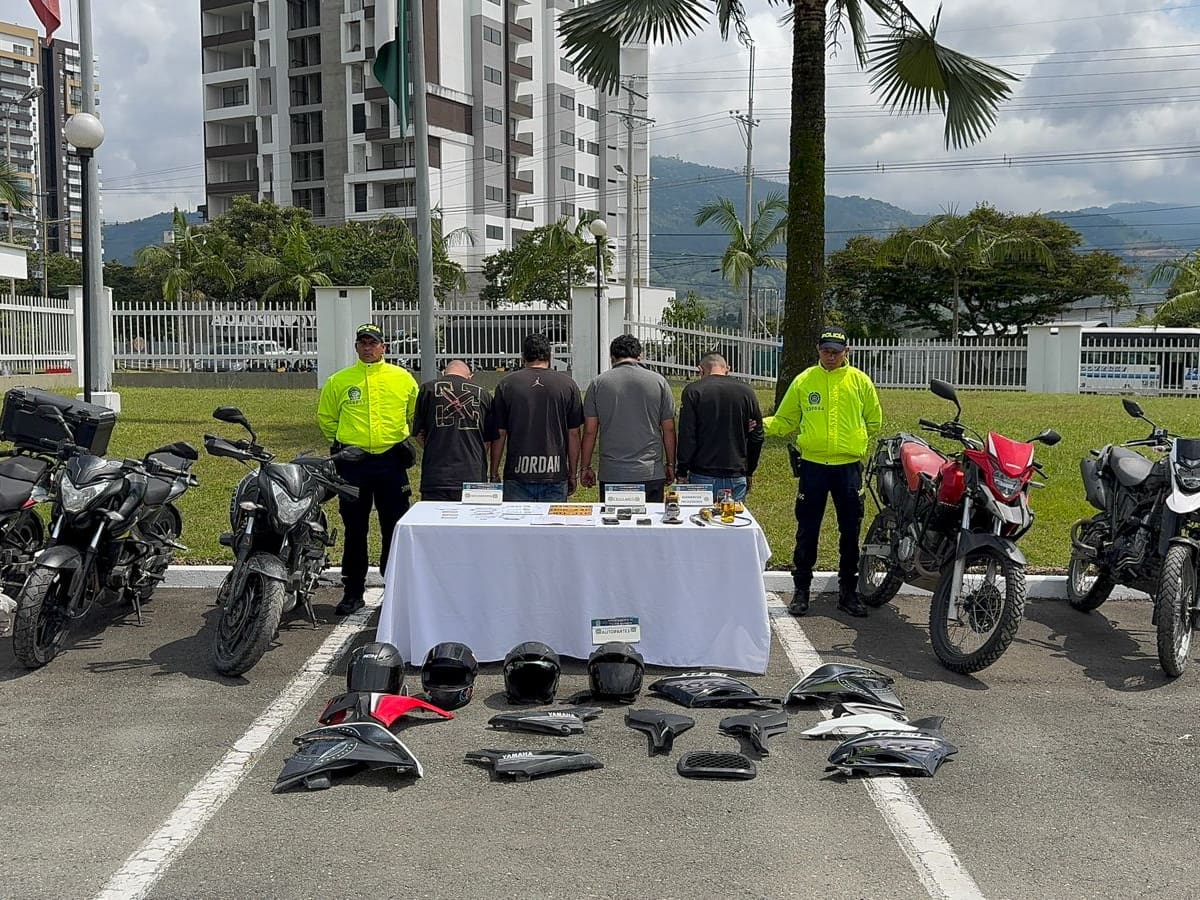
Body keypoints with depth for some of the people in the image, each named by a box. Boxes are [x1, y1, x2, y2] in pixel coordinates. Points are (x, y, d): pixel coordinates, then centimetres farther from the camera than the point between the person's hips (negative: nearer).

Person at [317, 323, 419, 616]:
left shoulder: (403, 378, 5)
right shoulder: (339, 381, 5)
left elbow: (416, 415, 18)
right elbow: (325, 417, 16)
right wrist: (342, 443, 13)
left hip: (391, 461, 0)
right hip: (353, 463, 0)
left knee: (395, 529, 3)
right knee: (355, 530, 5)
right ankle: (353, 592, 14)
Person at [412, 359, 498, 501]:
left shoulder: (428, 389, 5)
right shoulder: (483, 394, 9)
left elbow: (419, 435, 9)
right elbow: (488, 442, 11)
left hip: (436, 477, -1)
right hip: (474, 477, 2)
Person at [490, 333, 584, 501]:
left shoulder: (506, 384, 1)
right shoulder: (567, 384, 2)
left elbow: (499, 434, 3)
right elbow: (573, 434, 4)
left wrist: (494, 474, 11)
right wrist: (572, 474, 12)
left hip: (517, 475, 0)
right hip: (556, 475, 0)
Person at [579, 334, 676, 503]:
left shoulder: (598, 383, 3)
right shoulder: (658, 381, 3)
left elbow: (590, 431, 2)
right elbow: (669, 429, 5)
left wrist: (585, 467, 11)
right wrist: (671, 465, 15)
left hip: (611, 475, 0)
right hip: (651, 473, 0)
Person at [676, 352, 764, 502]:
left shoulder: (692, 391, -4)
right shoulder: (746, 392, 5)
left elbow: (686, 437, -7)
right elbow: (757, 436, 10)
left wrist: (682, 473, 1)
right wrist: (749, 472, 20)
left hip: (702, 476, -2)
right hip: (737, 477, 2)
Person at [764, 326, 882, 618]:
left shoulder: (860, 381, 3)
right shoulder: (804, 381, 3)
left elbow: (874, 422, 13)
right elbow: (785, 421, 5)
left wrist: (853, 440, 7)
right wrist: (760, 425, -10)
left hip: (849, 466, 1)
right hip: (813, 465, 0)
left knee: (850, 531, 8)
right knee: (807, 531, 3)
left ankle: (848, 591, 20)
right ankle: (801, 591, 14)